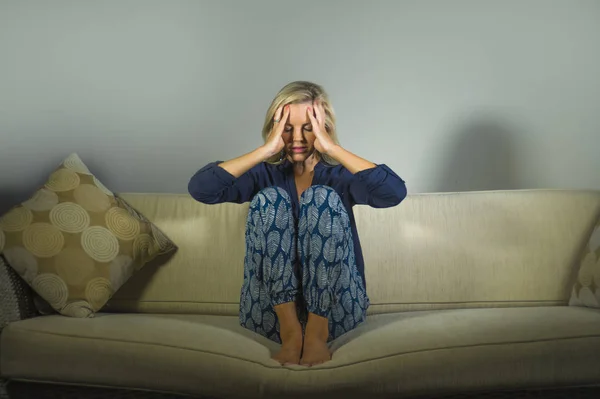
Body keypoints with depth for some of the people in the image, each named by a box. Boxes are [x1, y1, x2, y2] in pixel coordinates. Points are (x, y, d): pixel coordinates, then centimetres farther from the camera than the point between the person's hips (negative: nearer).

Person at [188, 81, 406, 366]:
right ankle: (289, 329, -23)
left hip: (334, 310, 0)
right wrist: (266, 149, -16)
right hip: (271, 311, 1)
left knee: (322, 196, -19)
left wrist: (333, 148, -18)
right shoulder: (266, 174, 6)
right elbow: (200, 188, -13)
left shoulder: (338, 175, 4)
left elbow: (395, 192, -18)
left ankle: (317, 331, -24)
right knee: (270, 198, -18)